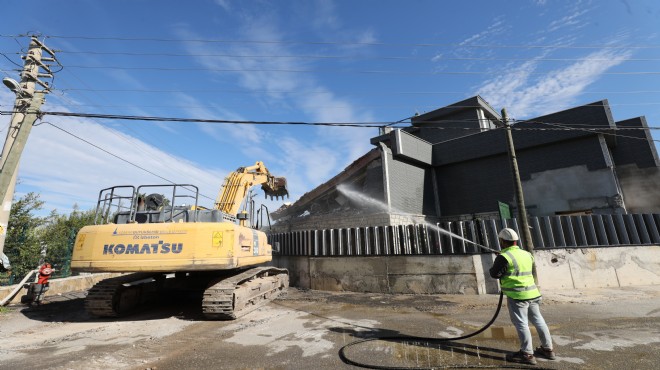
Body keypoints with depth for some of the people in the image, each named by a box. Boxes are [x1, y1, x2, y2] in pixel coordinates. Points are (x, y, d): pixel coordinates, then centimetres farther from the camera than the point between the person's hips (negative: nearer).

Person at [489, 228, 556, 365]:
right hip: (532, 293, 8)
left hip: (517, 295, -8)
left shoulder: (504, 257, -15)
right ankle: (548, 349, 31)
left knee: (521, 323, -1)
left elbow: (494, 274, -12)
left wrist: (495, 265, 10)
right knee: (538, 320, 19)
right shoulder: (527, 254, 10)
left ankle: (527, 354, 5)